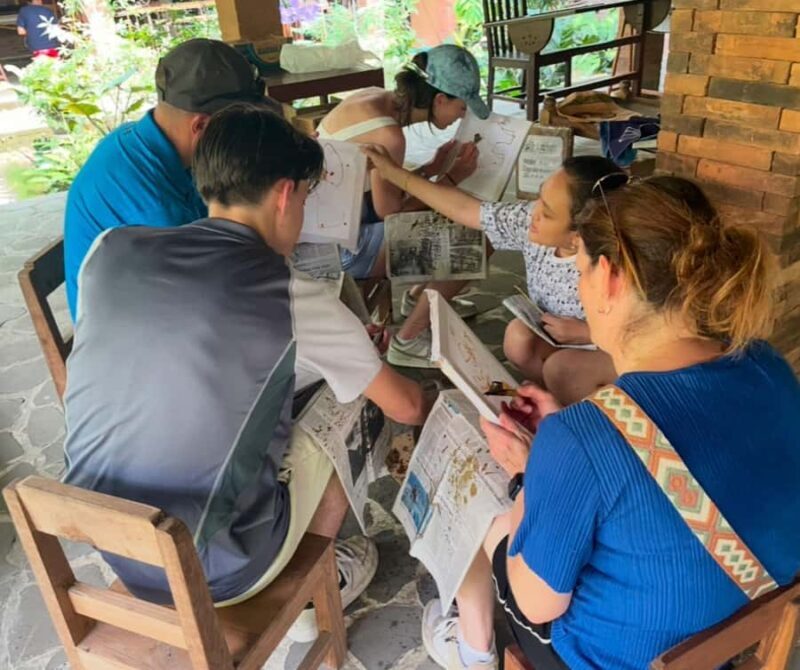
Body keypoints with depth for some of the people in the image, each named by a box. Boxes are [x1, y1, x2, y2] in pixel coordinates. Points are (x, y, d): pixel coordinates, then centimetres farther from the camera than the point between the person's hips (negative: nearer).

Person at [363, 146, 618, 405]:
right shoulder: (529, 221, -20)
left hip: (614, 353, -5)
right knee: (519, 336, -19)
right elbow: (465, 208, -12)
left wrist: (585, 333, -30)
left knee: (561, 367, -30)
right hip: (561, 344, 6)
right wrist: (394, 173, -10)